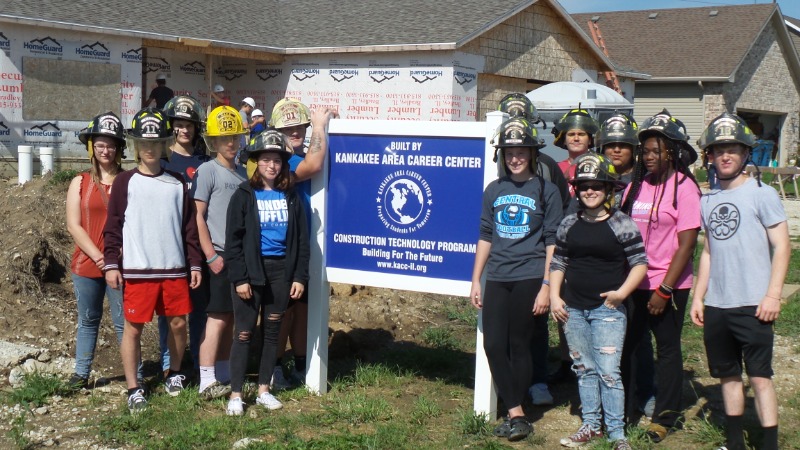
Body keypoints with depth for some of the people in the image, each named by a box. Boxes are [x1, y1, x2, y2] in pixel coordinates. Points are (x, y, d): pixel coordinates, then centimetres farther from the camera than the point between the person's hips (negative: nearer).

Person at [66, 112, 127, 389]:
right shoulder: (80, 183, 5)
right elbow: (73, 225, -1)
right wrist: (98, 256, -11)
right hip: (86, 265, 2)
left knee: (124, 322, 0)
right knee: (88, 321, 13)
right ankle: (81, 374, 23)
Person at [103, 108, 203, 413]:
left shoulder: (177, 184, 9)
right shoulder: (125, 182, 1)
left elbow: (189, 227, 11)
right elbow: (113, 226, -1)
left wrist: (195, 263, 7)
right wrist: (111, 263, -8)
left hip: (175, 268, 3)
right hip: (136, 270, -3)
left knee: (178, 323, 7)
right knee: (133, 328, 0)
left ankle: (175, 374, 30)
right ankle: (133, 389, 12)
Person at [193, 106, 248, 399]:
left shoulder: (242, 173, 14)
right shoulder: (208, 170, -5)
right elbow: (198, 216, -10)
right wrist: (211, 255, -14)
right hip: (220, 255, -6)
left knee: (231, 316, 11)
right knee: (218, 317, -6)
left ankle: (224, 373, 21)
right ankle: (207, 381, -1)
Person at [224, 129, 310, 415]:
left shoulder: (290, 196, 7)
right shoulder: (245, 195, -3)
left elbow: (302, 239, 7)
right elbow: (233, 240, -6)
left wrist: (300, 276, 0)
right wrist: (240, 278, -13)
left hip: (281, 272, 4)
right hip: (252, 271, -3)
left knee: (272, 332, 11)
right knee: (244, 333, -1)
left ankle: (264, 391, 22)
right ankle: (236, 394, 6)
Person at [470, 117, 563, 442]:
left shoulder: (546, 191, 0)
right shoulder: (494, 190, 11)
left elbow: (552, 242, -2)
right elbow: (485, 237, 14)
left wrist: (546, 287, -8)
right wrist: (476, 281, 10)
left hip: (529, 279, -4)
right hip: (497, 280, 4)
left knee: (518, 345, 2)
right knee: (493, 344, -3)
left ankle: (514, 414, 15)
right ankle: (517, 415, 4)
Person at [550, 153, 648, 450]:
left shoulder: (621, 224, -4)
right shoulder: (569, 224, 8)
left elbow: (639, 263, -4)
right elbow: (557, 263, 13)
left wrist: (622, 292, -14)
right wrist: (554, 297, 3)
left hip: (607, 309, -5)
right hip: (573, 309, 5)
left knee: (608, 372, -7)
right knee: (584, 369, 13)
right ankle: (591, 425, 24)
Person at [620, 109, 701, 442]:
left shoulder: (684, 187, -9)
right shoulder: (635, 186, 7)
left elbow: (687, 244, -13)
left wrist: (664, 290, -15)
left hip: (668, 285, -5)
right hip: (633, 283, 5)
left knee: (667, 348, 8)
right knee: (622, 345, 8)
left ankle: (665, 417, 21)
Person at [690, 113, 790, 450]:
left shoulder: (761, 194, -4)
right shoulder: (708, 200, 12)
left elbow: (782, 245, -7)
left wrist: (773, 295, -15)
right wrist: (698, 296, 12)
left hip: (753, 305, -6)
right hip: (716, 306, 6)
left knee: (759, 376, -4)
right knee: (727, 375, 13)